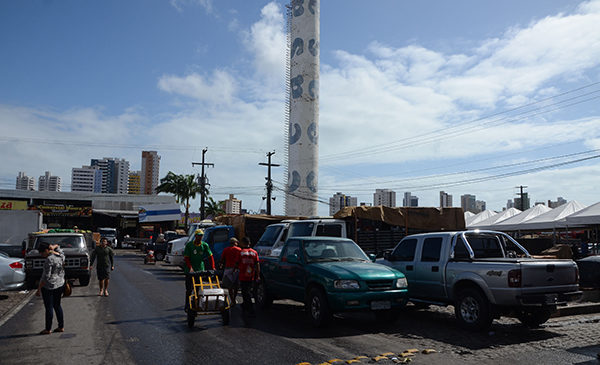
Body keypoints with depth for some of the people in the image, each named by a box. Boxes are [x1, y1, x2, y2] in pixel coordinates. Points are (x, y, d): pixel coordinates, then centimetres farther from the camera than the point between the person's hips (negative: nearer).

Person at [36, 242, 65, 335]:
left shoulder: (49, 259, -20)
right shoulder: (61, 255, 3)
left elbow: (46, 277, -20)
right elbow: (57, 246, 28)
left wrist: (39, 289, -12)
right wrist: (54, 246, 5)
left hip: (48, 286, -8)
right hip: (60, 284, 8)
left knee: (49, 308, 2)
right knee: (57, 306, 16)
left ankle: (48, 329, 11)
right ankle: (61, 327, 19)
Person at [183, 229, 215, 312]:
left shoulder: (205, 245, 1)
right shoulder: (189, 245, -6)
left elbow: (210, 257, 1)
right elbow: (186, 258, -9)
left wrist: (212, 268, -10)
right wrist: (190, 268, -23)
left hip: (200, 269, 2)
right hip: (190, 270, -2)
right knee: (189, 289, -1)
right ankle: (187, 306, 8)